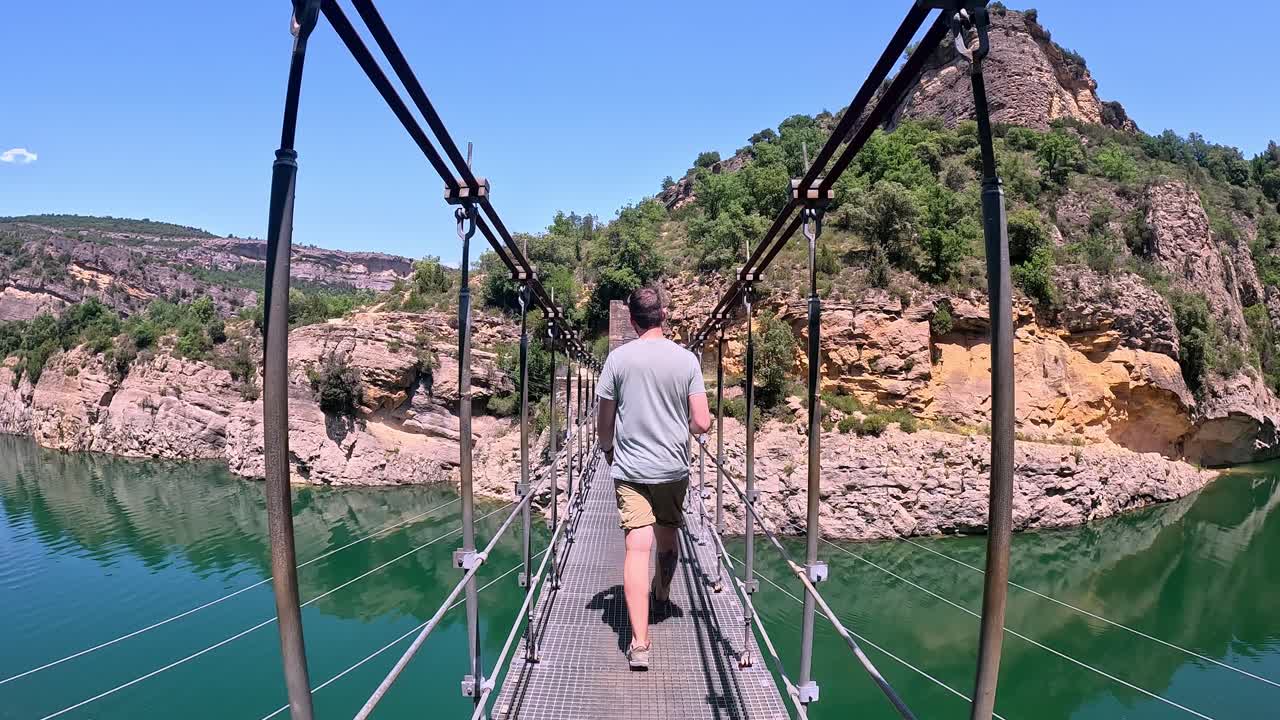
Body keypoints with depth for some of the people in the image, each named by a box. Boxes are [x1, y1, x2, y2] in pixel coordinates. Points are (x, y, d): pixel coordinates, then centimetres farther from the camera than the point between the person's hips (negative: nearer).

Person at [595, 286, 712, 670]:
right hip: (674, 468, 2)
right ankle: (662, 593, 49)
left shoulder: (618, 358, -7)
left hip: (630, 468, -2)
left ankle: (639, 643, -11)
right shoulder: (687, 359, -5)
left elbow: (603, 422, -2)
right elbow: (703, 423, -8)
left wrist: (608, 450, 18)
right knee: (668, 536, 23)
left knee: (638, 547, -5)